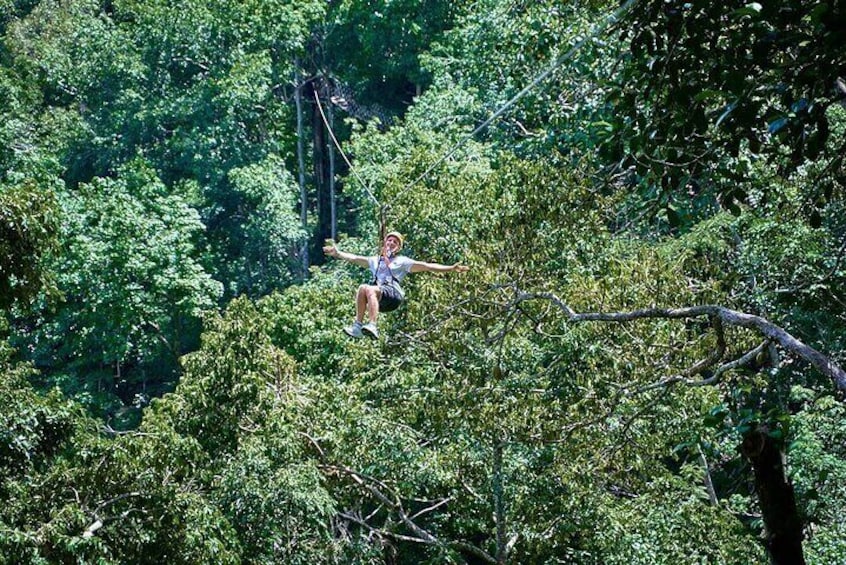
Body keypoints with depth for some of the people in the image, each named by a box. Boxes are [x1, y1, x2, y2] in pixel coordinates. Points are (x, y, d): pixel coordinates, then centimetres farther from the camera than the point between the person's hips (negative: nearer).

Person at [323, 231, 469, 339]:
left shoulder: (403, 261, 20)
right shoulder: (375, 260, 32)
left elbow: (427, 266, 13)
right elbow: (354, 258, 28)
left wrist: (451, 269, 4)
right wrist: (338, 253, 17)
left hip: (394, 293, -3)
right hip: (377, 295, 4)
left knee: (370, 289, -33)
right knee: (362, 288, -29)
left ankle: (372, 326, -45)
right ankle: (358, 326, -34)